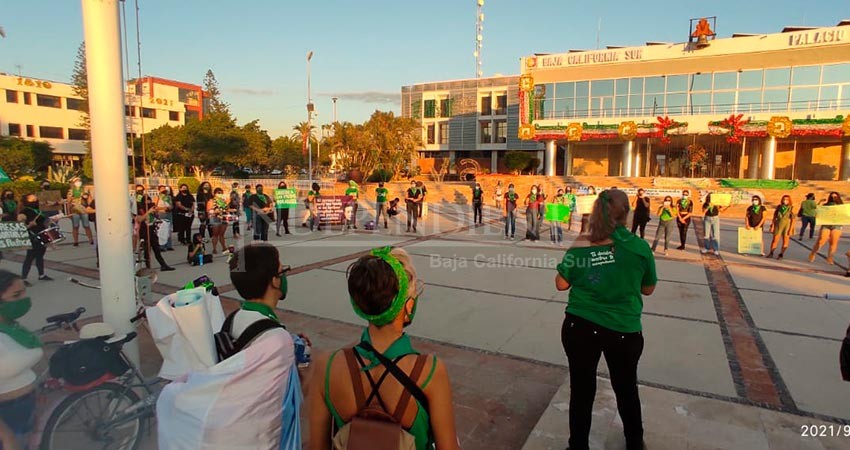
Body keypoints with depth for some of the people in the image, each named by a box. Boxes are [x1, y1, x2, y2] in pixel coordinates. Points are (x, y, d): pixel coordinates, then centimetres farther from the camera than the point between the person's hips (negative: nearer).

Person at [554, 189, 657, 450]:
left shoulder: (580, 245, -9)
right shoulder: (639, 247, -9)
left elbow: (561, 284, 2)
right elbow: (648, 289, 4)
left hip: (580, 326, 0)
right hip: (624, 330, 1)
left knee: (581, 389, 16)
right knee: (626, 388, 24)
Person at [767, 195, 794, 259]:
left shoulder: (791, 208, -7)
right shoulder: (779, 207, 2)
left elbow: (793, 220, -6)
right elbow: (774, 217, 8)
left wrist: (791, 229, -10)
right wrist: (772, 226, 5)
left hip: (787, 226, -2)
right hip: (778, 225, 2)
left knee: (785, 241, 5)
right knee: (775, 240, 2)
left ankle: (781, 254, 13)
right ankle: (771, 253, 9)